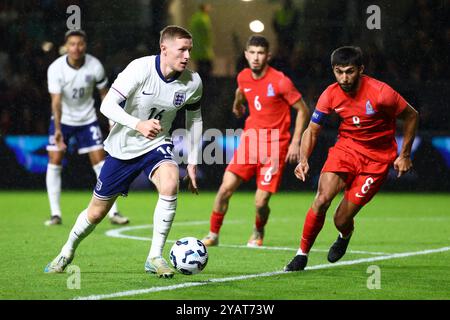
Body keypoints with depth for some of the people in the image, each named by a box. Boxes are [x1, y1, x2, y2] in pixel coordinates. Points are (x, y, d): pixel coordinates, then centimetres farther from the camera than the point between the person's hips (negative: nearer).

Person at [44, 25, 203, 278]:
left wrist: (193, 163, 6)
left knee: (170, 185, -32)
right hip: (123, 146, -2)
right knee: (97, 212, 8)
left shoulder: (192, 82, -11)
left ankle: (155, 257, -19)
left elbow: (194, 119, 7)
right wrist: (138, 125, -41)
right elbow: (107, 105, -25)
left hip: (157, 145, 2)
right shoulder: (140, 69, -23)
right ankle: (68, 251, 39)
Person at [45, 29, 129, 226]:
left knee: (100, 161, -5)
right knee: (54, 162, -7)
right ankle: (55, 214, 1)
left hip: (87, 119, 1)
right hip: (62, 120, -1)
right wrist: (58, 130, -37)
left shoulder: (94, 66, -16)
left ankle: (112, 212, -1)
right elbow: (56, 101, -26)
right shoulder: (56, 68, -21)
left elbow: (104, 93, -1)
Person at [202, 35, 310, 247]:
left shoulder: (280, 82, -14)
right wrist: (237, 104, 48)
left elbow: (303, 110, -6)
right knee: (225, 188, -9)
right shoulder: (243, 77, 2)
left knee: (261, 203, -9)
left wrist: (295, 143, -10)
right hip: (250, 140, 4)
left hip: (274, 146, -4)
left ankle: (258, 233, 24)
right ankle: (213, 235, 8)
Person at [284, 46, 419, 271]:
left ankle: (345, 236, 33)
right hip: (346, 146, 3)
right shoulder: (331, 95, -10)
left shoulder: (380, 93, -21)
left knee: (342, 220, -7)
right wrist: (303, 160, -18)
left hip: (377, 158, -3)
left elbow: (411, 116, -6)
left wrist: (405, 155, -3)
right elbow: (312, 130, -1)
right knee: (323, 198, -22)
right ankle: (302, 255, -5)